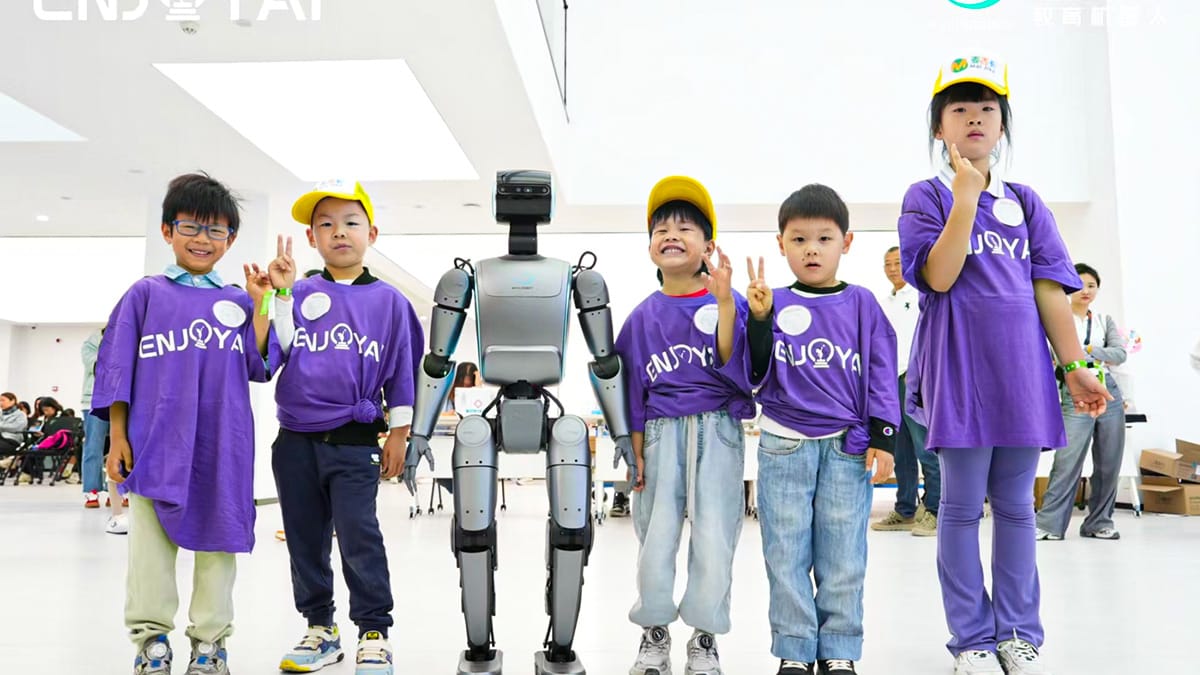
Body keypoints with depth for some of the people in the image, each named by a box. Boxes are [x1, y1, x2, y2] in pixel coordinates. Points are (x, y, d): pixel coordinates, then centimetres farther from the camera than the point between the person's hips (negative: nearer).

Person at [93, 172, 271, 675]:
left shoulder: (238, 302, 11)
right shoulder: (146, 294, 7)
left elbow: (257, 367, 2)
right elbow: (117, 367, 5)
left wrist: (261, 303, -3)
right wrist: (117, 437, 0)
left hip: (222, 446, 2)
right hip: (156, 444, -1)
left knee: (218, 540, 7)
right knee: (150, 541, 3)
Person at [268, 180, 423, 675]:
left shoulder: (388, 301, 1)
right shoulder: (297, 294, 5)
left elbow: (402, 370, 4)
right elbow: (270, 355, -3)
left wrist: (398, 434, 3)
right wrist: (279, 295, -10)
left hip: (354, 443, -3)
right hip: (295, 442, 3)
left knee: (358, 538, -6)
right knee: (305, 540, 12)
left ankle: (374, 634, 8)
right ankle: (320, 628, 27)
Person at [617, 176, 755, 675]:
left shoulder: (728, 302, 0)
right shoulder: (644, 316, 6)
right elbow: (634, 392, 9)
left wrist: (724, 302, -19)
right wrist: (637, 455, 4)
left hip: (717, 430, -2)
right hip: (662, 432, 2)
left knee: (714, 537, -2)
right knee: (655, 538, 4)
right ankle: (654, 633, 25)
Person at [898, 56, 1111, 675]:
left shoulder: (1025, 203, 13)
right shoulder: (927, 197, 1)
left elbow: (1049, 288, 8)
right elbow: (938, 277, -13)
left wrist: (1074, 366, 2)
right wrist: (967, 197, -16)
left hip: (1022, 370, 4)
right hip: (959, 371, -4)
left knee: (1015, 504, 10)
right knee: (962, 506, 2)